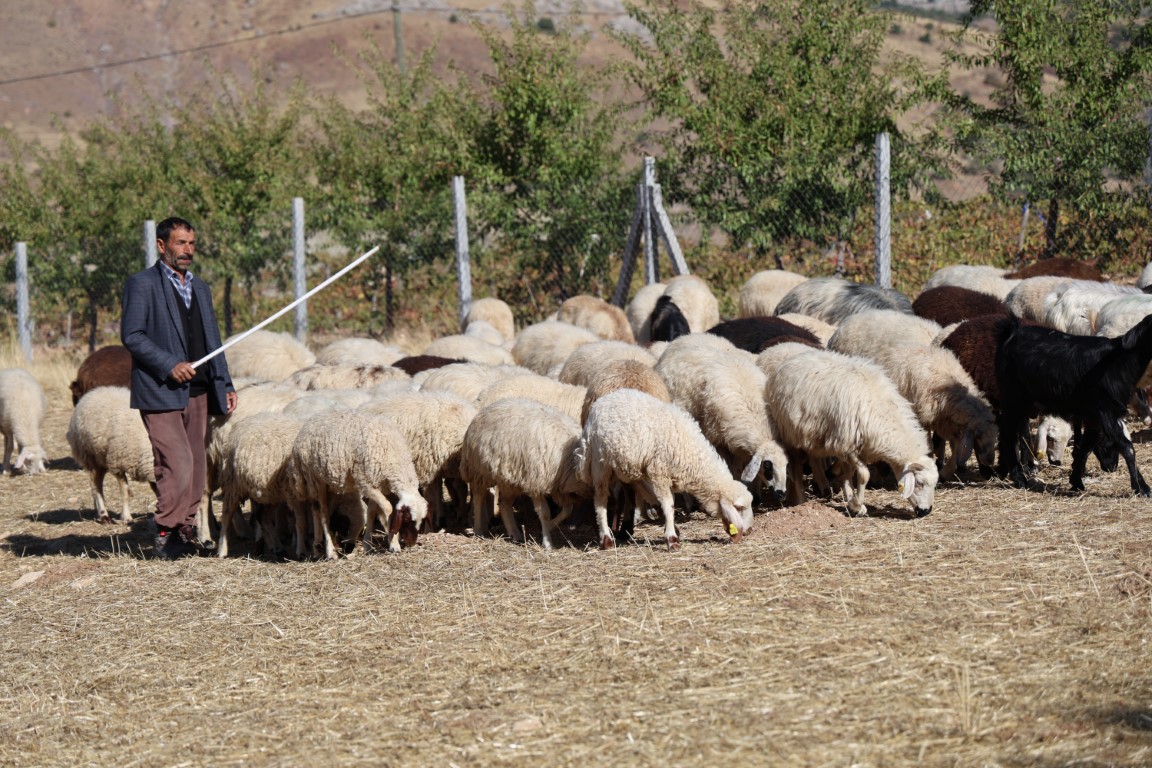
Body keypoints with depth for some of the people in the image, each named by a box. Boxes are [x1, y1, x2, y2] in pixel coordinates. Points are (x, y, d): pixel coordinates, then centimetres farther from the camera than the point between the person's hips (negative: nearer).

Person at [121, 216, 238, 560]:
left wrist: (225, 385, 16)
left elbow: (213, 341, 24)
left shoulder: (200, 288, 20)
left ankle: (185, 530, 15)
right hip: (161, 392, -7)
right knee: (178, 465, -15)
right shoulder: (142, 284, -3)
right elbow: (132, 335, -11)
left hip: (197, 392, 7)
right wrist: (169, 365, -18)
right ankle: (165, 533, -4)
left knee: (196, 467, 6)